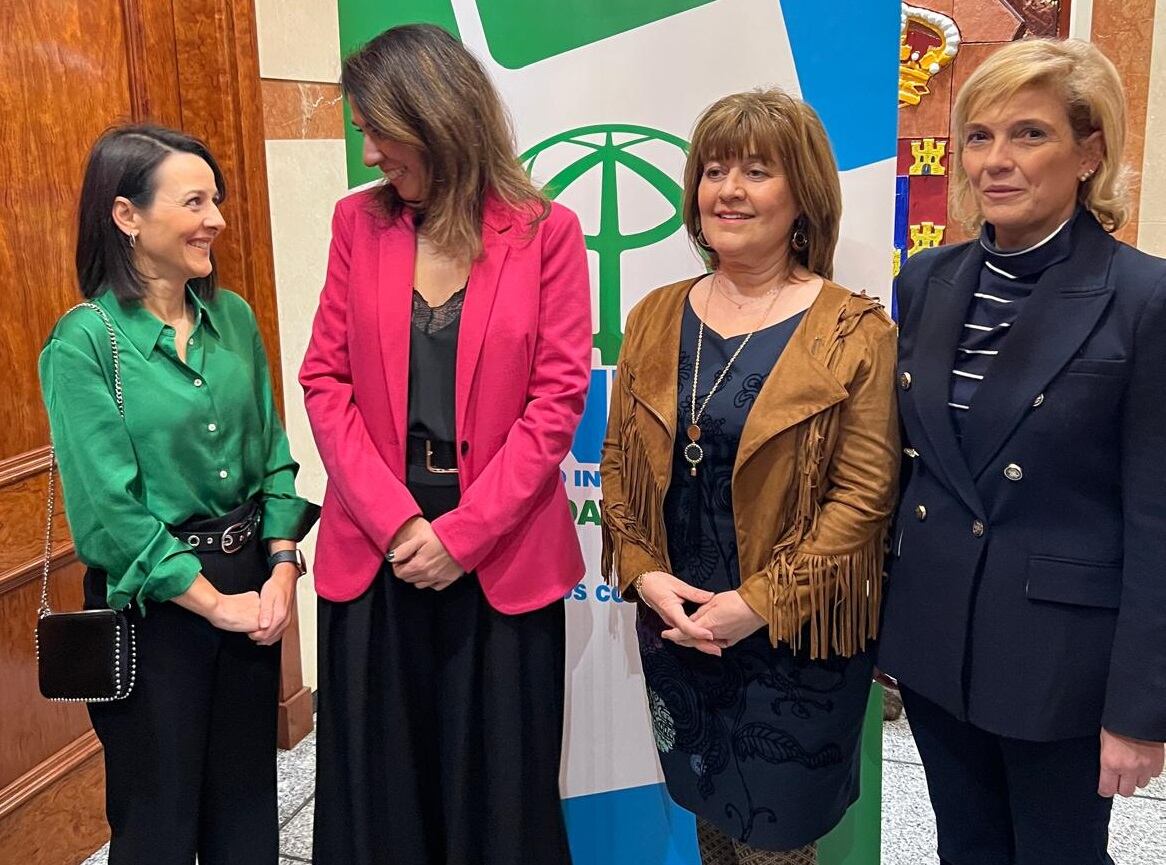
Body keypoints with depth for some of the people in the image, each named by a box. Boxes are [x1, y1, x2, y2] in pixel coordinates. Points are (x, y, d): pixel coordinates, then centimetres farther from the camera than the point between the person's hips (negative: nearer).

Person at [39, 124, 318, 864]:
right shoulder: (84, 342, -14)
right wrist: (215, 602, -13)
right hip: (153, 603, -5)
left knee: (248, 802, 18)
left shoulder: (234, 318, 3)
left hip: (253, 584, 5)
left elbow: (272, 453, 6)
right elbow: (110, 506, -16)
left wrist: (282, 570, -6)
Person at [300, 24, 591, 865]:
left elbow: (557, 397, -7)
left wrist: (463, 534, -13)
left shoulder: (544, 230, -4)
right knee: (378, 779, 12)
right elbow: (326, 381, 1)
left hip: (502, 556, -2)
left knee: (497, 780, 11)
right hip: (375, 551, 3)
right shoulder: (358, 222, 5)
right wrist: (394, 521, -10)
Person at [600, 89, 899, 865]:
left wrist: (755, 605, -18)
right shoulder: (656, 318, 3)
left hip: (797, 643, -4)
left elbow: (863, 496, -14)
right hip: (674, 628, 4)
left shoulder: (856, 333, -10)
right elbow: (620, 463, 6)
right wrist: (644, 574, -8)